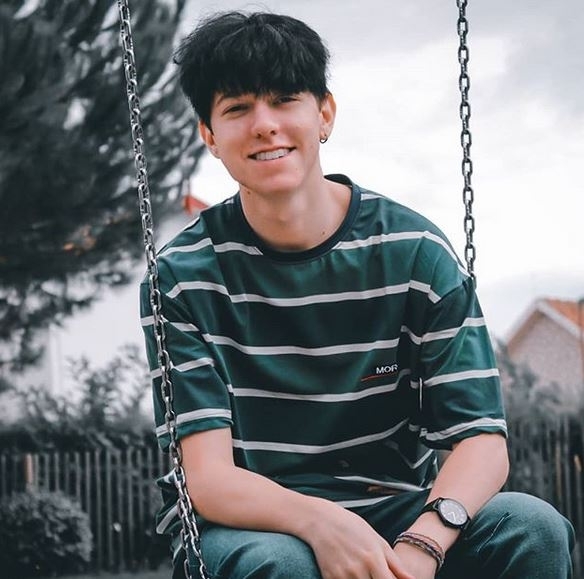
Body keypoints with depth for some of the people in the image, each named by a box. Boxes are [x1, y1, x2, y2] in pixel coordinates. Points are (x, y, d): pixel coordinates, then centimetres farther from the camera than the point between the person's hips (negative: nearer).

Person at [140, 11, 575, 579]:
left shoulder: (415, 252, -3)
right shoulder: (185, 275, -6)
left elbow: (482, 442, -9)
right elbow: (206, 473, -14)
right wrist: (318, 522, -35)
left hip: (393, 511, 2)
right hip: (246, 521, -2)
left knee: (533, 527, -25)